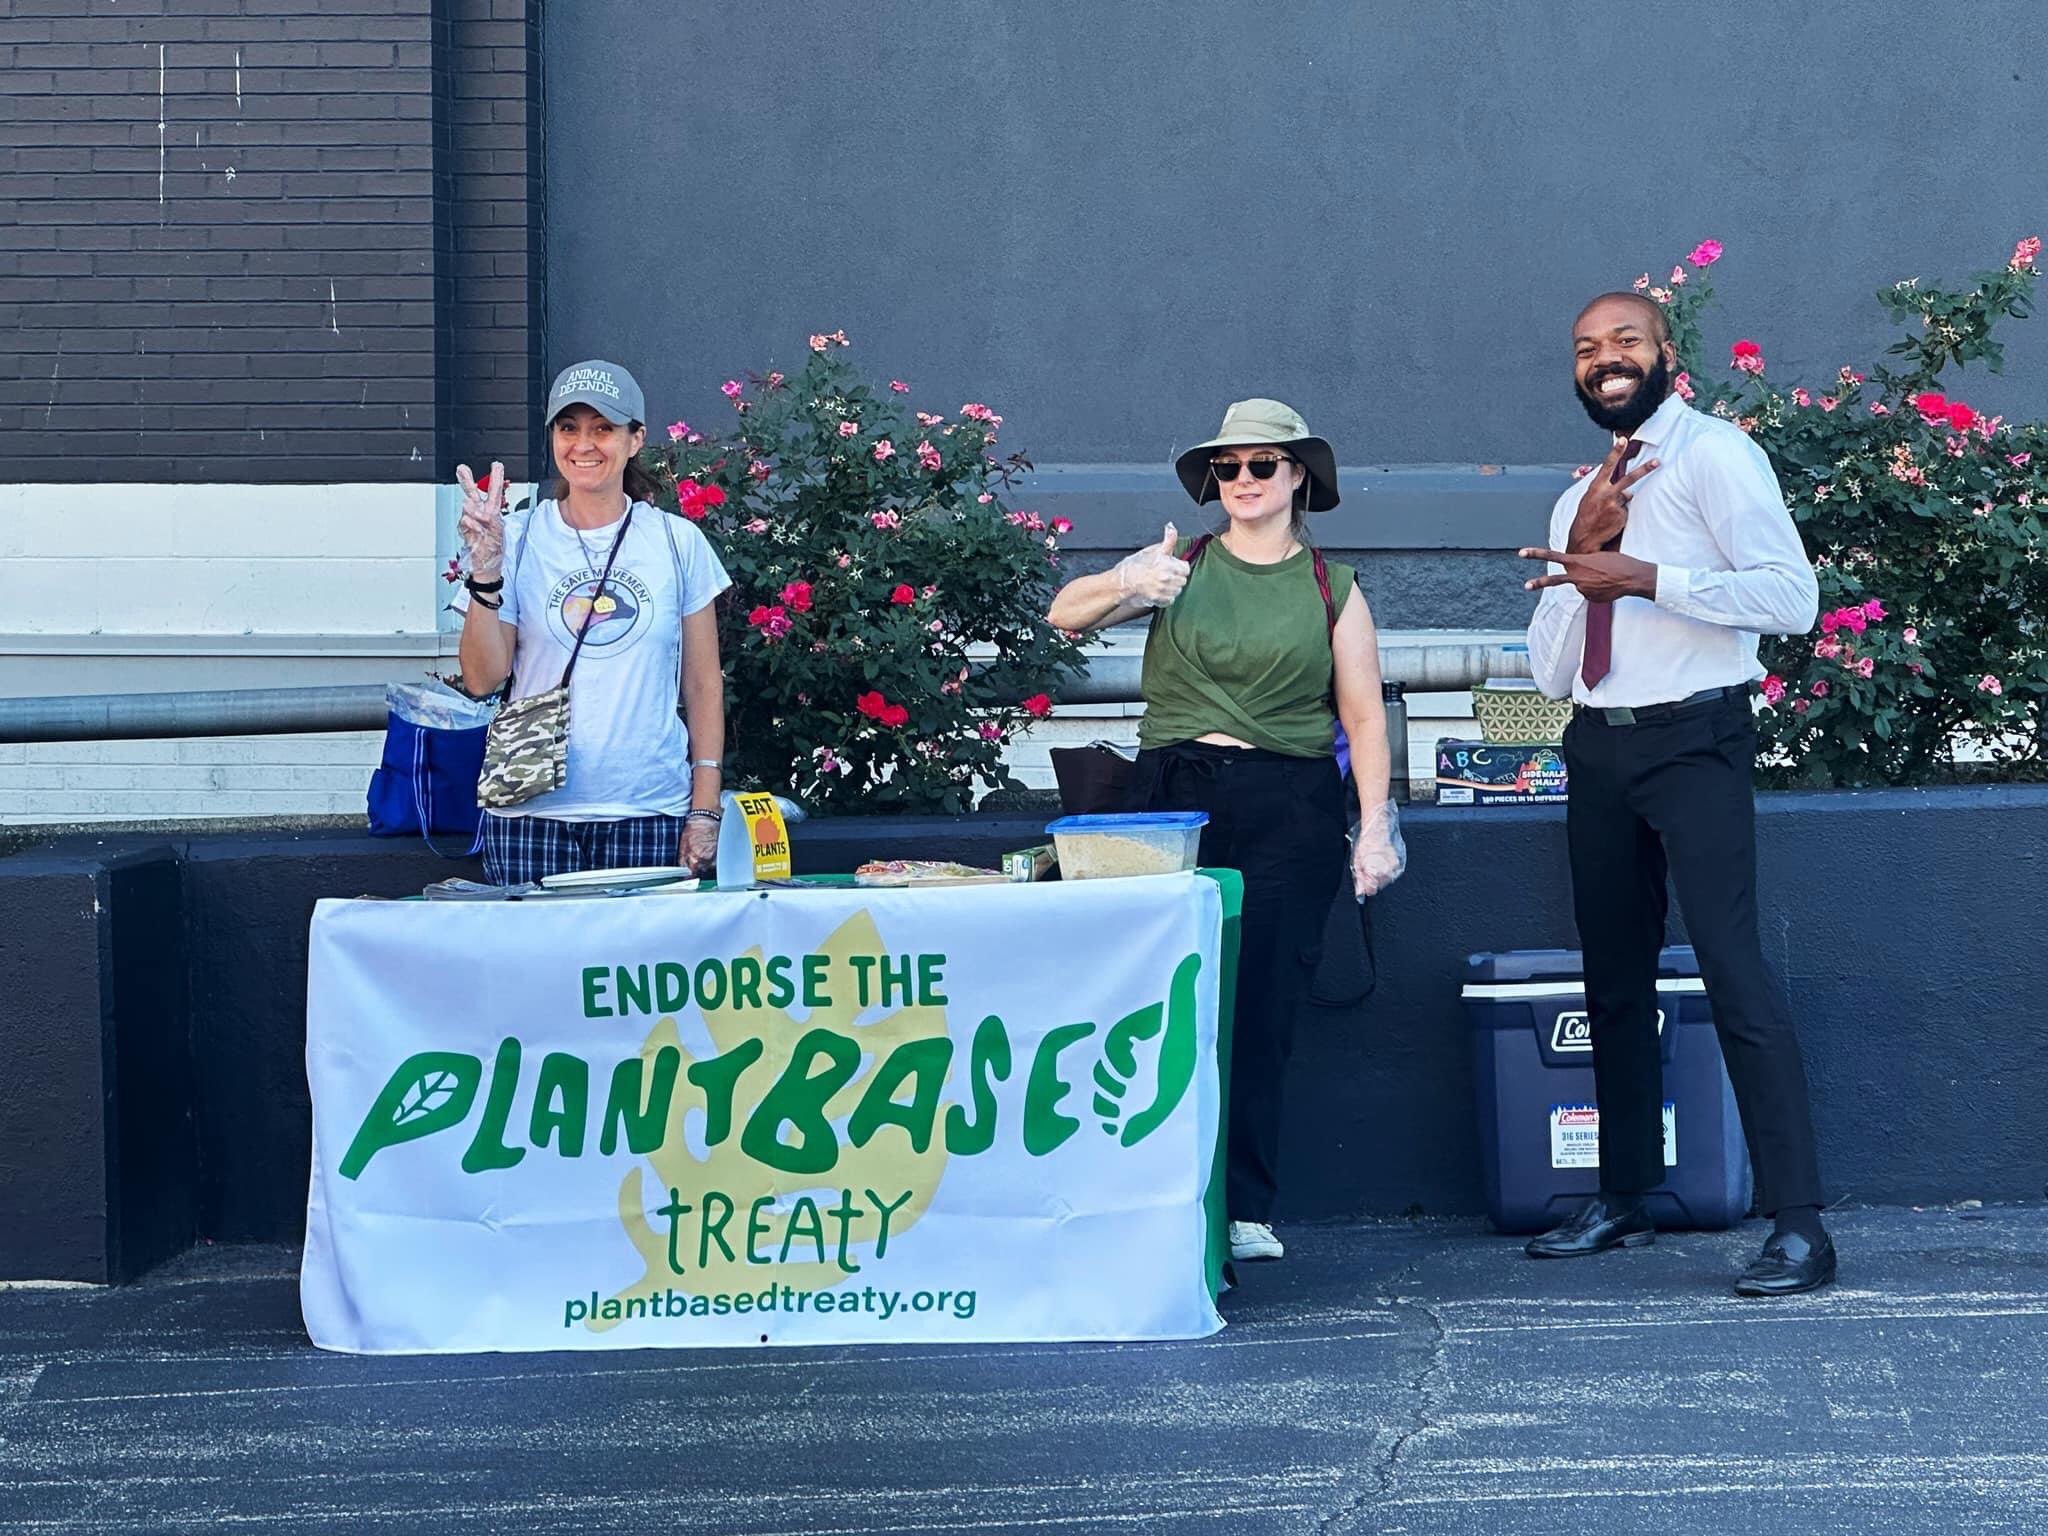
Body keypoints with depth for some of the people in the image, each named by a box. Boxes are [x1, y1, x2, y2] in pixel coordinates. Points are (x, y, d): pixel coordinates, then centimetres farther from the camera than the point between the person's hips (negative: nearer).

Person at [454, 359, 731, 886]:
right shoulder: (519, 540, 3)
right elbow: (482, 679, -1)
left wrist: (705, 810, 2)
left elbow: (703, 685, 8)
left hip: (649, 810, 0)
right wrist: (485, 574, -14)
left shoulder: (678, 542, 5)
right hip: (533, 813, 0)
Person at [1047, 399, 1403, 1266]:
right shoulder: (1179, 565, 9)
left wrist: (1375, 826, -2)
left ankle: (1245, 1206, -2)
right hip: (1178, 796, 0)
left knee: (1263, 1009, -5)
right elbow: (1064, 613, -4)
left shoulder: (1332, 589, 10)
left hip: (1292, 810, 0)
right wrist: (1128, 588, -25)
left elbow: (1364, 716, 8)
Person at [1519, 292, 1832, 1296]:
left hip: (1694, 743, -8)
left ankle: (1798, 1223, -15)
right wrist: (1580, 552, -4)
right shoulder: (1584, 496, 17)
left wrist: (1644, 576, -20)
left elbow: (1792, 597, -17)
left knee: (1731, 969, -16)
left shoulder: (1714, 456, -4)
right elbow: (1549, 674, 11)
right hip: (1599, 750, 8)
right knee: (1615, 979, 14)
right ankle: (1623, 1200, 26)